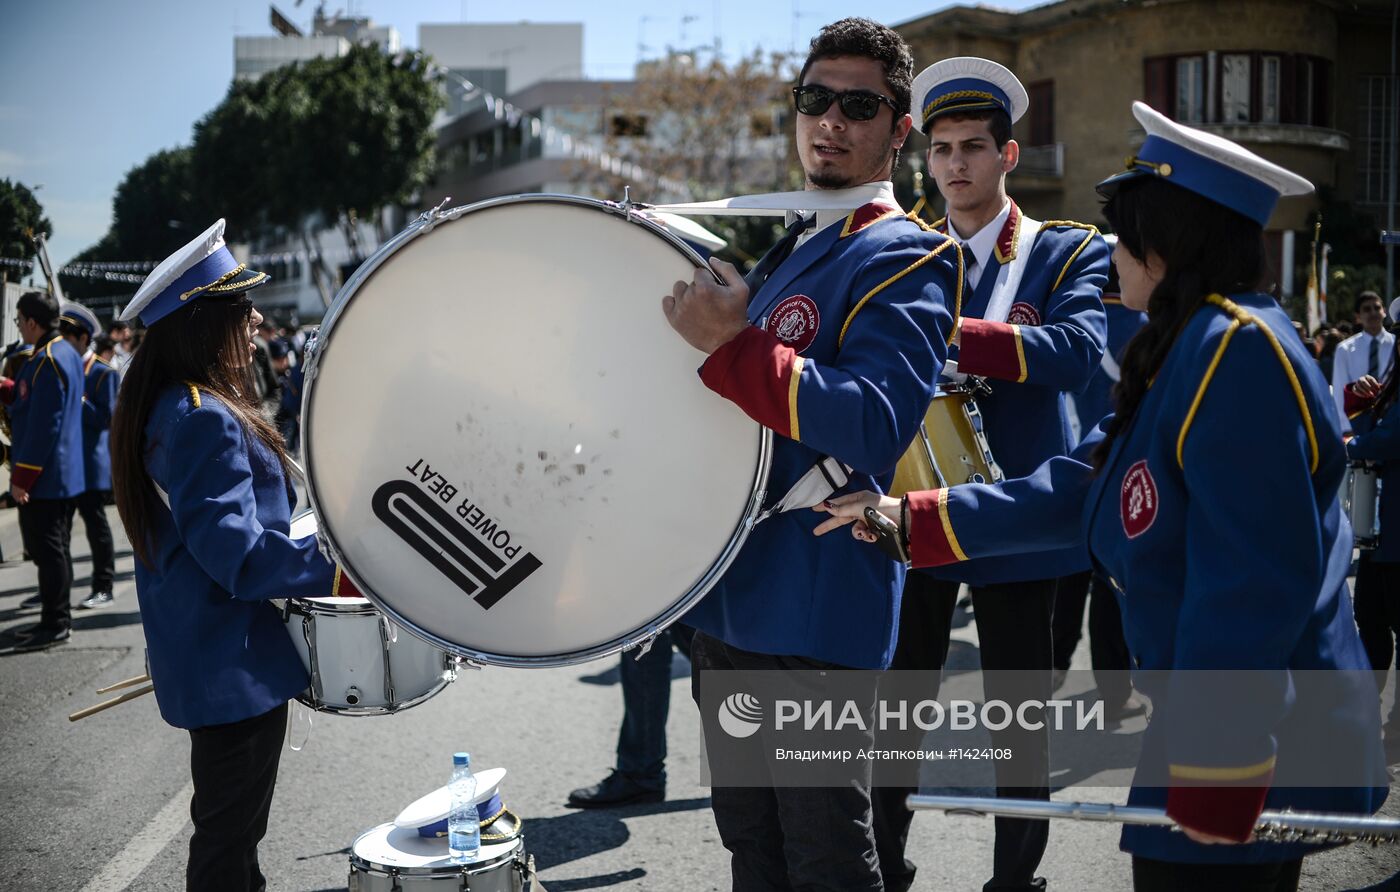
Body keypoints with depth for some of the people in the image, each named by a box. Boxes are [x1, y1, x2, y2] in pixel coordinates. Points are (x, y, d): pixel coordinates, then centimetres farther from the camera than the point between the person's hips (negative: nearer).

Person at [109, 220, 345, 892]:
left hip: (201, 660, 10)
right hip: (236, 666, -10)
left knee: (232, 830, 23)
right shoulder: (206, 420, -23)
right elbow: (238, 554, -29)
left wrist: (301, 543, 18)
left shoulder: (163, 410, 10)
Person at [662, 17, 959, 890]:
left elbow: (876, 424, -26)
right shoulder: (777, 248, 16)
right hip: (732, 595, 8)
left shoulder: (906, 260, -10)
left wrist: (732, 345, -29)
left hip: (815, 616, -8)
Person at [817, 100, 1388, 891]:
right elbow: (1078, 489, 13)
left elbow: (1250, 590, -26)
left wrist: (1212, 776, -23)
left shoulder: (1240, 353, -22)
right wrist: (914, 518, 11)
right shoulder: (1187, 351, 11)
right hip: (1221, 721, 10)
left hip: (1256, 751, -10)